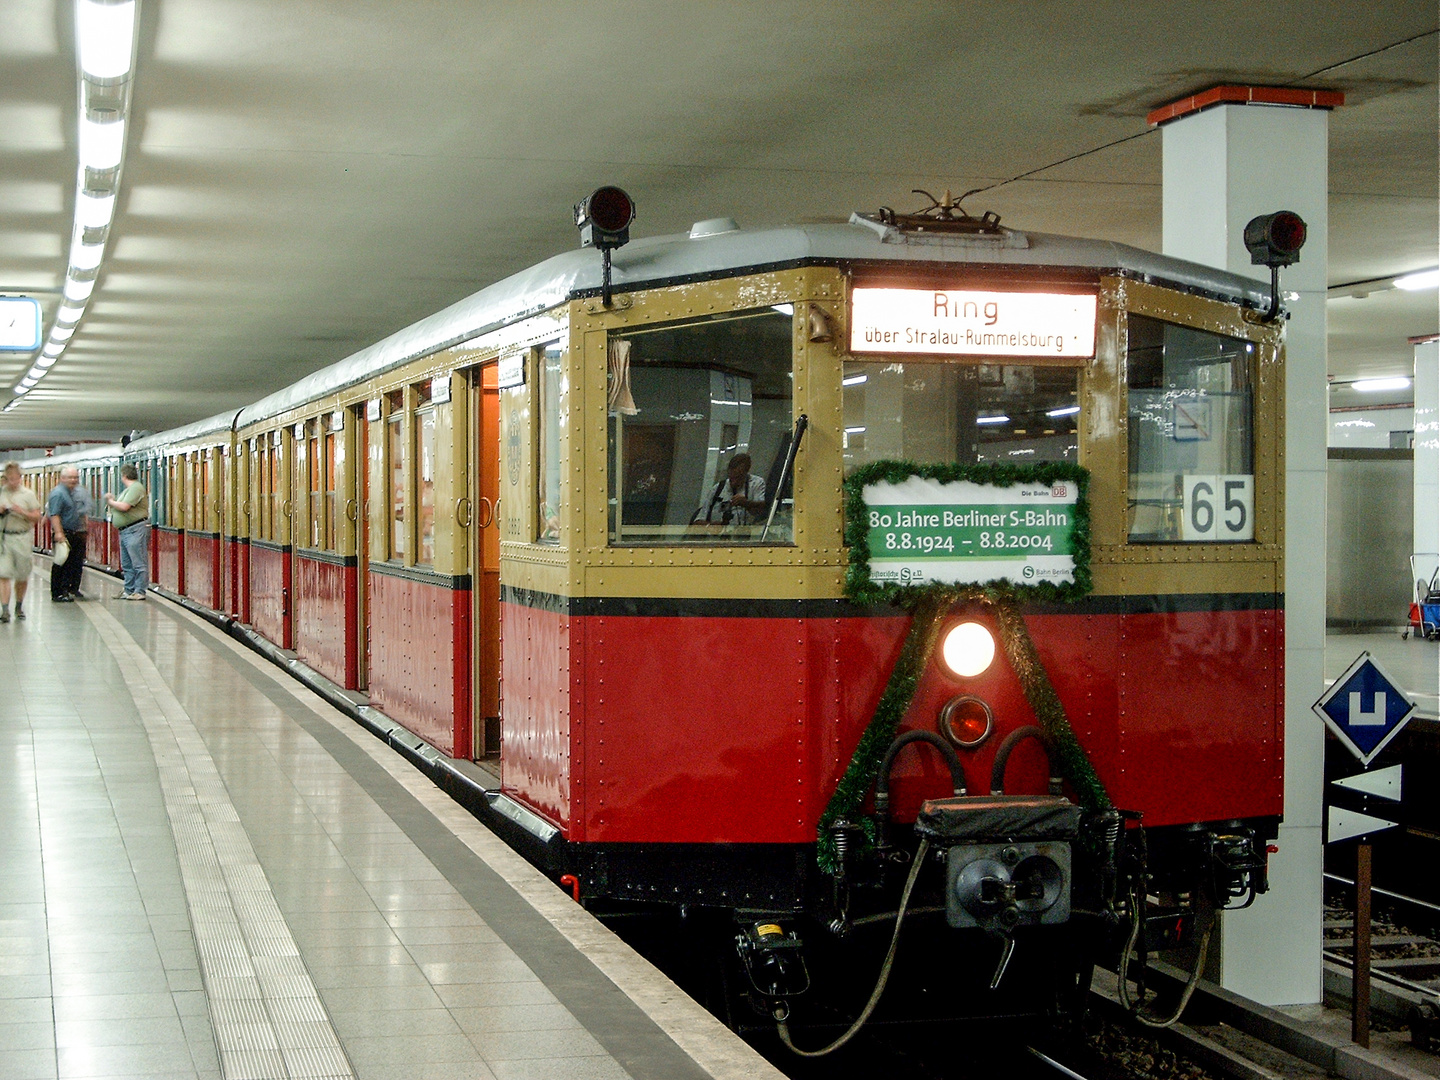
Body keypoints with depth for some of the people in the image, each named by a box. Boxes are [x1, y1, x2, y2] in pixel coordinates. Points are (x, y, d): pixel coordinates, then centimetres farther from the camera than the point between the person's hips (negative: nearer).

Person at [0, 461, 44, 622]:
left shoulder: (27, 494, 2)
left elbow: (37, 517, 1)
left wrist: (22, 512, -15)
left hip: (22, 538, 0)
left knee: (22, 576, 10)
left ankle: (19, 606, 28)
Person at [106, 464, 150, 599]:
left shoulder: (136, 488, -12)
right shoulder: (128, 490, 21)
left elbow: (124, 507, -21)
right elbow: (121, 508, 22)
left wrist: (111, 502, -4)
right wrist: (112, 503, 6)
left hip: (136, 530, -11)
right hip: (125, 531, 11)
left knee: (138, 563, -7)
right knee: (127, 565, 12)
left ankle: (139, 592, -7)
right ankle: (129, 591, 17)